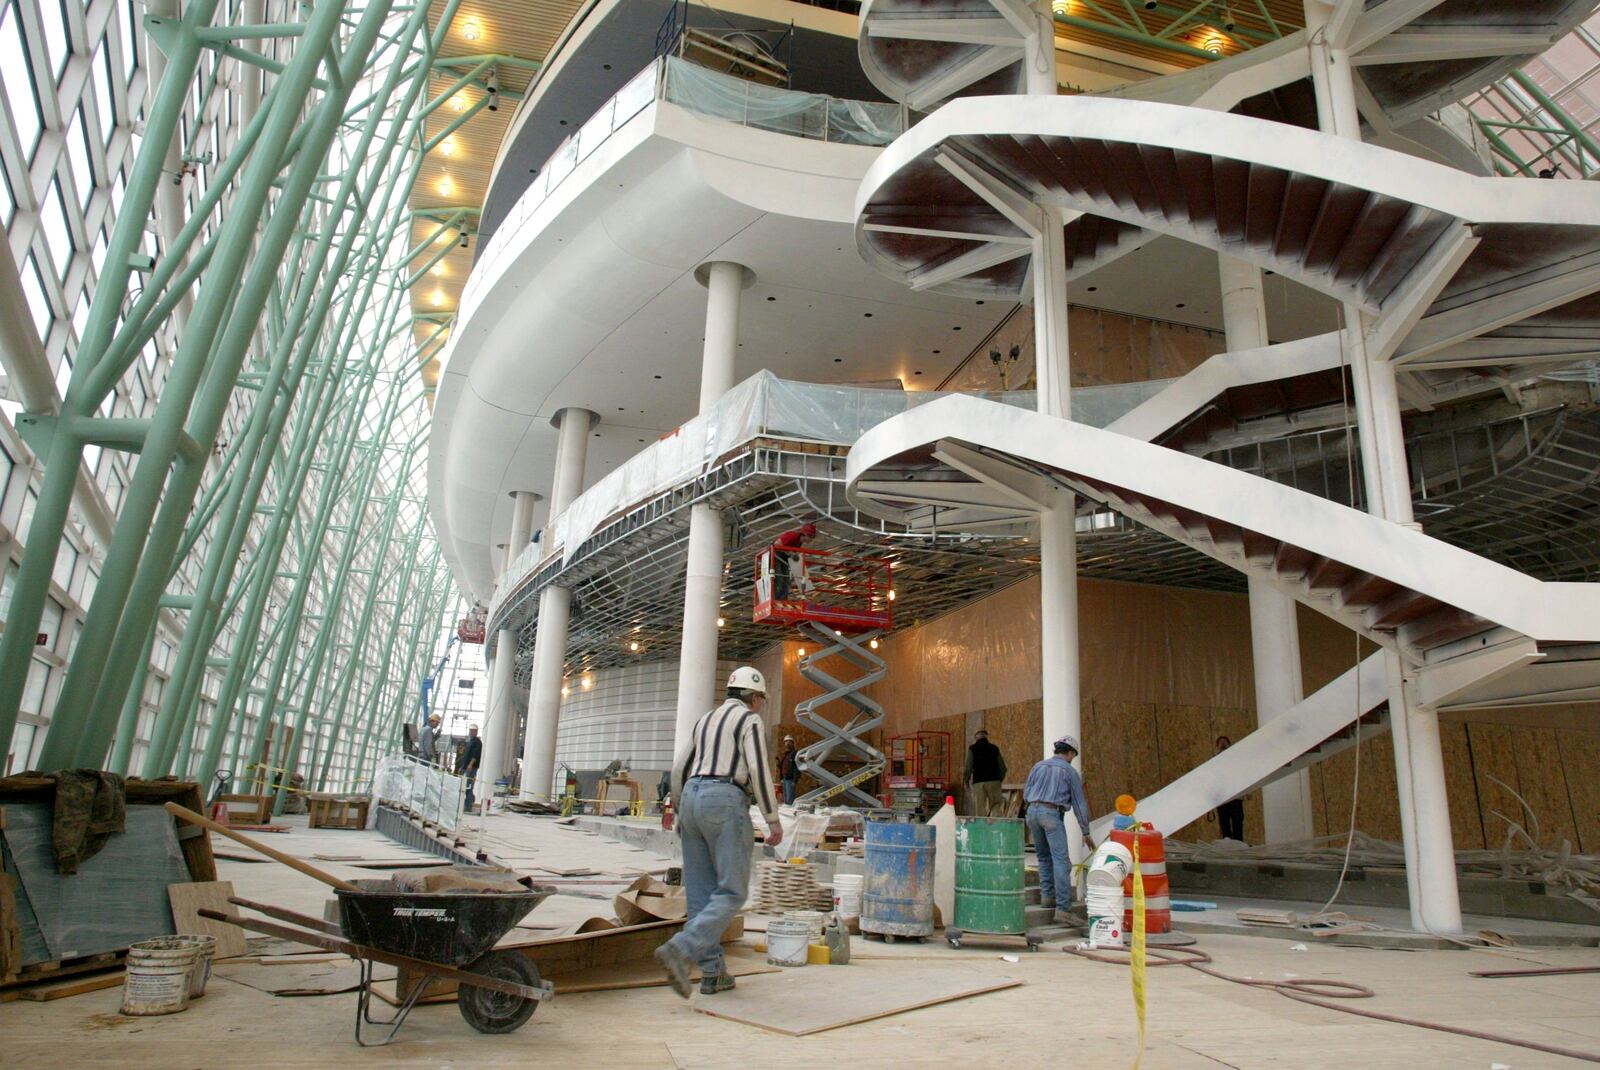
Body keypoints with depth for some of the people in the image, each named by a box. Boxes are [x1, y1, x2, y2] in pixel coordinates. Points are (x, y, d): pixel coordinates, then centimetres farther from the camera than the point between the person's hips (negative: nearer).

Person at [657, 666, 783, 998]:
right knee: (732, 893, -5)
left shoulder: (705, 720, 22)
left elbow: (679, 767, 20)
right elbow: (759, 770, -10)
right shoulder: (750, 719, 1)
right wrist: (773, 820, -7)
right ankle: (680, 951, -22)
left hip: (692, 799, 8)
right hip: (725, 803, -8)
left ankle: (713, 973, 11)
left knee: (702, 893, 10)